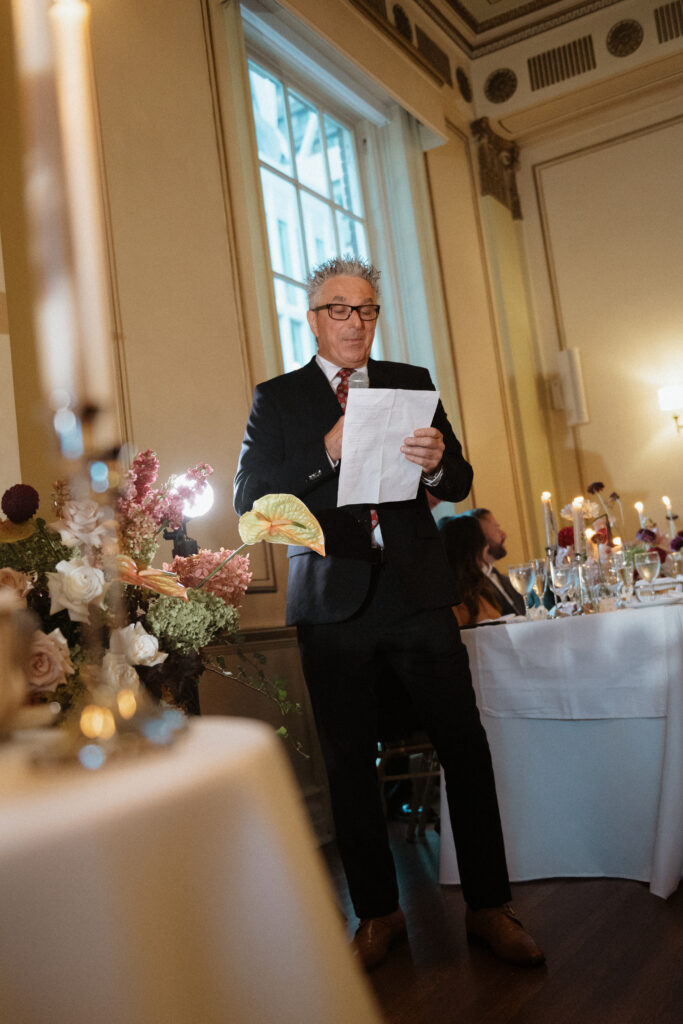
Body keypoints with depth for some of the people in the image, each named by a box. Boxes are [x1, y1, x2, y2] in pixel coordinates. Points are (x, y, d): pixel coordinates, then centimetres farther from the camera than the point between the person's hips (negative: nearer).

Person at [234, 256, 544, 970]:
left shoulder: (412, 382, 12)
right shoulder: (277, 398, 7)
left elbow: (458, 485, 10)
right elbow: (249, 499, -4)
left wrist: (437, 461, -14)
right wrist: (328, 452, -17)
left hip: (417, 592, 1)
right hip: (333, 601, -1)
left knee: (466, 748, -1)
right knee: (348, 764, 6)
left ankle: (488, 906, 16)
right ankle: (378, 914, 23)